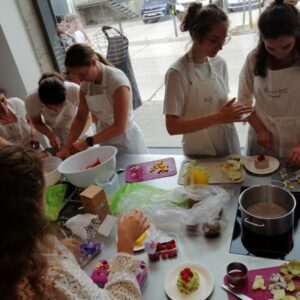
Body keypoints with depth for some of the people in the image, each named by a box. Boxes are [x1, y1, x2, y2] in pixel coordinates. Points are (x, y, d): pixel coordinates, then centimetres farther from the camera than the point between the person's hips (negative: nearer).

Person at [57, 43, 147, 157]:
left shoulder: (117, 80, -23)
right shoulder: (86, 84, -4)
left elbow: (120, 127, -24)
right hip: (105, 138, 5)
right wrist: (67, 147, -8)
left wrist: (88, 142, -24)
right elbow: (80, 118, 1)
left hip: (127, 140, -5)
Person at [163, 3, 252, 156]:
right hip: (200, 155, -5)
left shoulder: (220, 64, -2)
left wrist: (231, 111, -11)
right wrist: (217, 118, -27)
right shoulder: (177, 72, -20)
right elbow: (172, 127, -23)